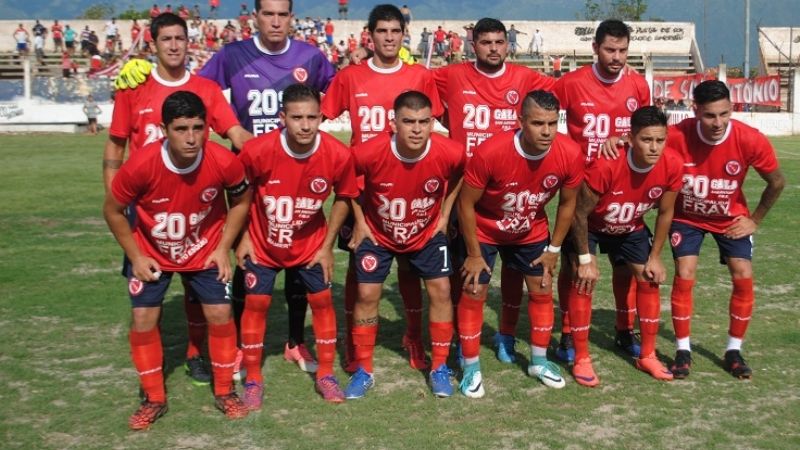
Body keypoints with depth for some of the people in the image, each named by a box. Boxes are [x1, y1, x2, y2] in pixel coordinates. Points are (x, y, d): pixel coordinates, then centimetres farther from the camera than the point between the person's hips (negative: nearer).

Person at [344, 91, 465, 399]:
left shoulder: (450, 153, -28)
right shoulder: (368, 153, -32)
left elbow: (458, 177, -1)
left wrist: (444, 215, -2)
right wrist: (359, 222, -7)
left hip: (427, 232, 1)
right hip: (377, 233, -1)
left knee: (440, 290, -3)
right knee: (367, 294, -3)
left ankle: (439, 368, 14)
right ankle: (363, 371, 13)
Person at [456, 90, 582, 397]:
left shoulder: (570, 155, -26)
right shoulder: (490, 152, -35)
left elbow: (567, 203, -6)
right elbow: (466, 203, -21)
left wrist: (554, 249, -1)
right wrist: (474, 254, -14)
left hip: (531, 231, 3)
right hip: (484, 230, -3)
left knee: (542, 291, 9)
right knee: (474, 293, -3)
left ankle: (539, 361, 28)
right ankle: (471, 369, 12)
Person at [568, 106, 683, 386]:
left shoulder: (672, 165, -26)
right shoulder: (606, 165, -40)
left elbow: (665, 212, -7)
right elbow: (580, 213, -25)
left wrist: (655, 256, -3)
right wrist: (585, 259, -19)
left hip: (631, 228, 5)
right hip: (590, 226, -5)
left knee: (650, 280, 3)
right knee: (584, 282, -15)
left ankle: (647, 356, 19)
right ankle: (581, 360, -2)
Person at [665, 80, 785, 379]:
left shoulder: (751, 140, -27)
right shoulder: (676, 137, -32)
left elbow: (777, 183, -8)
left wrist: (755, 220, -4)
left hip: (731, 218, 1)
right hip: (687, 216, -1)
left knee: (744, 277, -7)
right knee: (684, 276, -12)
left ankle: (734, 351, 11)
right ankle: (683, 351, 4)